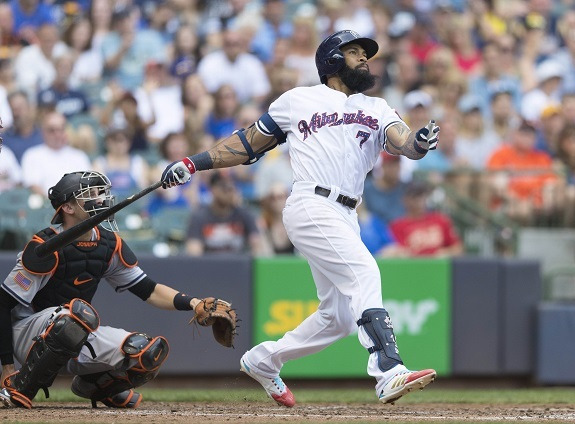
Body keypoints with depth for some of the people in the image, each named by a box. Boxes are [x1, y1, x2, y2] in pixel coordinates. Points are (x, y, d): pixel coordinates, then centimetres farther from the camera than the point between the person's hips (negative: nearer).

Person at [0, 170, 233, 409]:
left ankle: (91, 385, 17)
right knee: (80, 313, -38)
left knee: (150, 352, -13)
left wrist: (193, 304, -11)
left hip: (78, 340, 7)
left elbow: (149, 290, 7)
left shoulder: (110, 245, 2)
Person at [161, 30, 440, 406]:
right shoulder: (298, 100, 11)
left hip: (346, 218, 6)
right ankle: (389, 374, -36)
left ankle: (264, 361, 29)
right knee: (363, 273, -25)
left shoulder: (377, 109, 20)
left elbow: (402, 142, 0)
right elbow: (249, 143, 17)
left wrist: (419, 143, -24)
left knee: (338, 318, 8)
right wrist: (194, 163, 8)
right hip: (311, 207, -6)